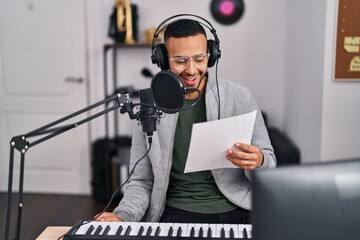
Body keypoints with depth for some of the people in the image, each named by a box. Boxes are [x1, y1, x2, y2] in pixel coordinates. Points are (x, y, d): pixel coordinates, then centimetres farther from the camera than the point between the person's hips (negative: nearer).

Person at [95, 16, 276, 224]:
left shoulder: (240, 97, -3)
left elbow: (269, 163, 2)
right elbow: (141, 181, 5)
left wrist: (259, 161, -22)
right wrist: (123, 216, -14)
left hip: (237, 210, 0)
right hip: (179, 213, 0)